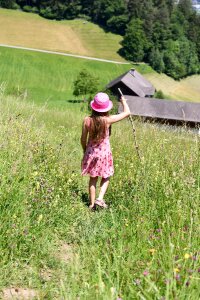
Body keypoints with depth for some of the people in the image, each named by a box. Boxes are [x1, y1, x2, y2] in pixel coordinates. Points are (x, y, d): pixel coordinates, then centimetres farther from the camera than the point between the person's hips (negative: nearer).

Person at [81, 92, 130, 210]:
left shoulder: (87, 120, -12)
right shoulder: (108, 120, -18)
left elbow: (83, 139, -1)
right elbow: (127, 112, -9)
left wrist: (85, 151, 17)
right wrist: (124, 101, 10)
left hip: (91, 152, 2)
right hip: (104, 152, -2)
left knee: (93, 179, 16)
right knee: (106, 177, 19)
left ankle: (92, 204, 22)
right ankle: (100, 198, 2)